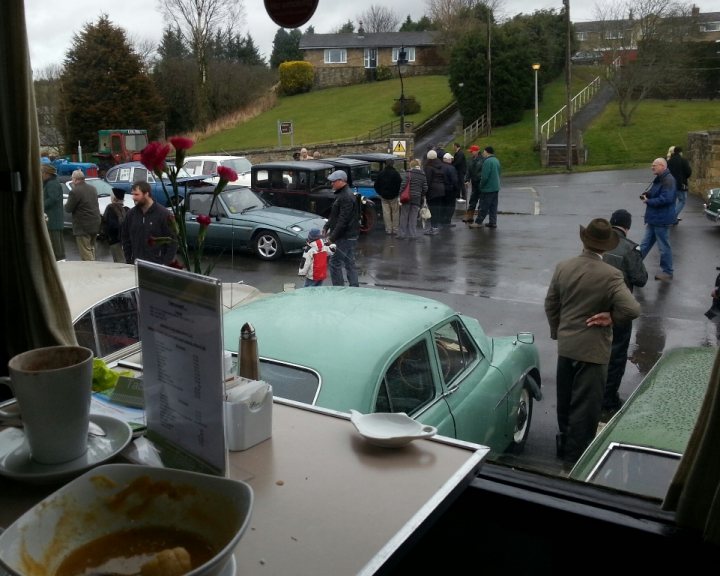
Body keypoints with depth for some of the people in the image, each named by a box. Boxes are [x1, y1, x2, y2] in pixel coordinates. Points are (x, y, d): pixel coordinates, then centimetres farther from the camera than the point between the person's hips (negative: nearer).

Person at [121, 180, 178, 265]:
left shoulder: (164, 214, -7)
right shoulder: (131, 214, 8)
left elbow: (172, 242, -7)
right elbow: (125, 238, 18)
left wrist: (165, 264, -13)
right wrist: (129, 261, 10)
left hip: (156, 265, -4)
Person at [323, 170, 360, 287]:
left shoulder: (346, 197, -20)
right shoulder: (341, 194, 13)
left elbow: (343, 221, -24)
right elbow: (334, 215, 24)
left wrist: (333, 237, -21)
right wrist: (326, 226, 16)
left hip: (345, 237, -10)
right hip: (350, 236, 10)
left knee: (335, 263, -6)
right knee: (350, 263, 14)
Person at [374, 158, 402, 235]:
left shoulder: (381, 173, 1)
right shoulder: (396, 173, -11)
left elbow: (376, 185, 6)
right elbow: (400, 184, -13)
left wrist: (380, 193, 15)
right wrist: (398, 193, 1)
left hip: (384, 197, 3)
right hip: (394, 197, -3)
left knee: (386, 213, 6)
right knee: (395, 213, 7)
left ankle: (388, 229, 8)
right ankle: (395, 229, 10)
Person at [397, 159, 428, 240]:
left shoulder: (409, 173, -9)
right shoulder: (423, 176, 5)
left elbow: (403, 185, -14)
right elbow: (425, 188, 4)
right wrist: (422, 197, 16)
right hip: (417, 199, 3)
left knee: (404, 216, 8)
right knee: (413, 218, 9)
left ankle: (402, 233, 11)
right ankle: (413, 234, 7)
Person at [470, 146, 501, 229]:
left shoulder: (487, 161, -18)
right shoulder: (496, 160, 11)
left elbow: (485, 176, -22)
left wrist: (481, 185, -8)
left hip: (488, 188, -9)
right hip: (496, 187, 9)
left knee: (484, 206, -2)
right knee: (493, 206, 11)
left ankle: (478, 222, 5)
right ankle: (493, 222, 14)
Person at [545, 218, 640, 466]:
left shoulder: (563, 267, -4)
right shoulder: (611, 275, -20)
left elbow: (550, 304, 4)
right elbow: (632, 309, -27)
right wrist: (611, 316, -8)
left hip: (565, 346, 5)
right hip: (593, 349, -5)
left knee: (565, 400, 20)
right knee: (585, 406, 7)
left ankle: (564, 444, 36)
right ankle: (575, 456, 15)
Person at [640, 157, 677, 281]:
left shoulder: (668, 180, -18)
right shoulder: (658, 179, 13)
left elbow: (666, 199, -27)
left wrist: (648, 201, -16)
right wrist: (645, 195, -1)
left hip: (661, 220, -10)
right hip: (653, 219, 10)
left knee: (664, 247, 1)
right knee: (645, 244, 16)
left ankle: (667, 272, 12)